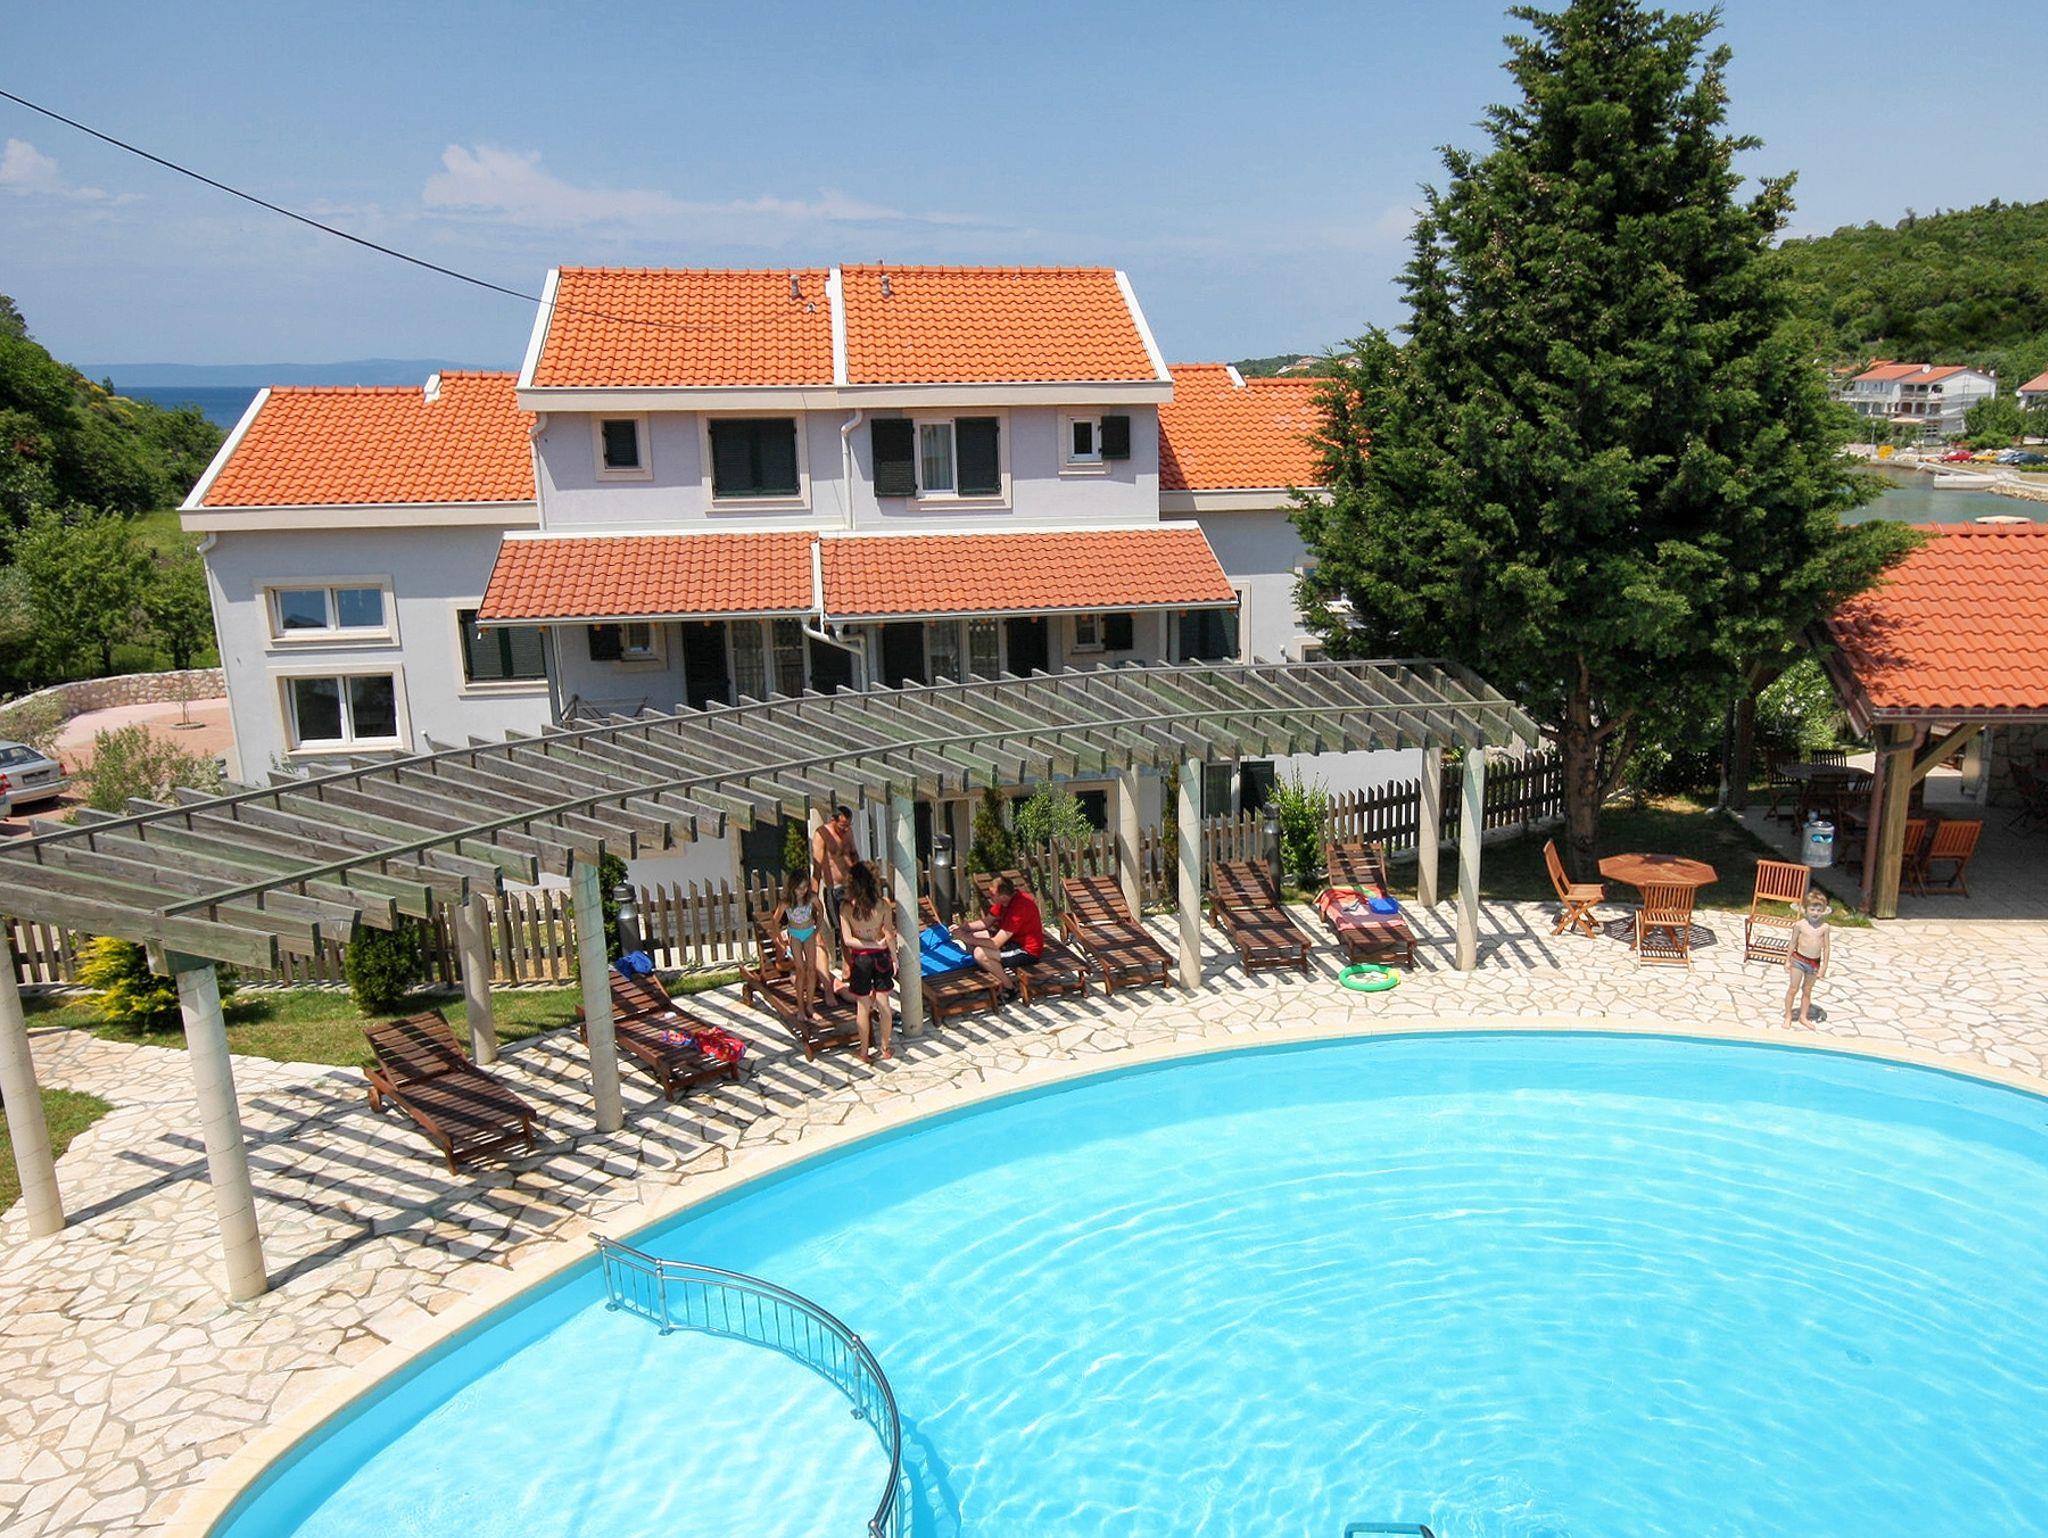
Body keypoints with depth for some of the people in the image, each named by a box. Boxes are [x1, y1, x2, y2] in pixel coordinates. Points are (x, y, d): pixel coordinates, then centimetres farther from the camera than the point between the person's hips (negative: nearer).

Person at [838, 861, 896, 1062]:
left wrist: (874, 945, -11)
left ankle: (865, 1051, 20)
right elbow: (889, 936, -10)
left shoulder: (846, 909, -13)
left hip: (860, 959, -1)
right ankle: (886, 1049, 23)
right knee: (883, 1003, 12)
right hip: (881, 957, 1)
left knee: (863, 1006, 11)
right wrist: (894, 958, 1)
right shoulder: (883, 906, -12)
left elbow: (847, 940, -17)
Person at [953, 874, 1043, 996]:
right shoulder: (1006, 898, -5)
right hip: (1014, 938, 10)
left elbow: (996, 943, -30)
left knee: (980, 953, -25)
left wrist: (968, 939, -22)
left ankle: (1010, 987, -4)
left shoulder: (1018, 908, -32)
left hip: (1028, 949, -10)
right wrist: (962, 927, -8)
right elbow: (986, 922, 6)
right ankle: (1001, 973, 9)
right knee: (972, 936, 6)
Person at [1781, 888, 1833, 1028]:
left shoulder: (1824, 927, -5)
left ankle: (1803, 1017, 25)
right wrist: (1787, 960, -1)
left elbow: (1827, 947, 0)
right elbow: (1793, 943, -2)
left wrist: (1824, 965, -2)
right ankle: (1788, 1016, 12)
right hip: (1799, 959, -2)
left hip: (1815, 962, 2)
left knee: (1807, 990, 14)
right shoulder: (1800, 925, -9)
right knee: (1793, 988, 1)